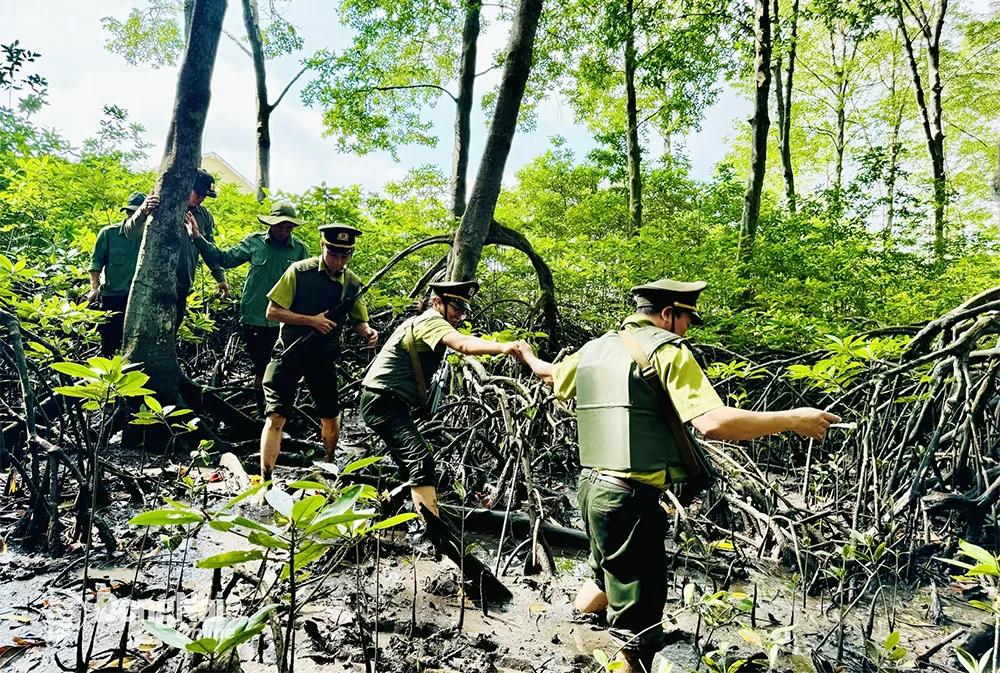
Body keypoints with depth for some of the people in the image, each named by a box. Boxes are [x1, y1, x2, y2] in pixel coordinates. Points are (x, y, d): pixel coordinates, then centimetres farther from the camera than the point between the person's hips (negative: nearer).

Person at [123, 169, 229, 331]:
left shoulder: (205, 216, 5)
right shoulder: (162, 207, -10)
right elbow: (131, 233, -17)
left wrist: (220, 277, 6)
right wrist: (143, 210, -37)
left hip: (183, 288, 5)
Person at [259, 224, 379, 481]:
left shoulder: (352, 282, 0)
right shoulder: (300, 271, -12)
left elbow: (358, 321, 10)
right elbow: (272, 312, -12)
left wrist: (367, 332, -14)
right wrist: (311, 320, -22)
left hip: (325, 356, 4)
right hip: (290, 352, -4)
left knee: (331, 417, 13)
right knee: (276, 416, -10)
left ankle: (329, 467, 38)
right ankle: (264, 481, -4)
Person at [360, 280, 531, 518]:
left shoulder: (420, 321, 18)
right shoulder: (431, 321, -14)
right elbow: (463, 344, -34)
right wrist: (504, 347, -48)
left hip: (387, 401, 11)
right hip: (383, 401, -11)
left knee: (411, 463, 20)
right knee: (421, 460, -24)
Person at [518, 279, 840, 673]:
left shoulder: (594, 349, 12)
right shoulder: (666, 350, -10)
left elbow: (551, 375, 32)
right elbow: (713, 423, -22)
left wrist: (527, 356, 55)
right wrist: (792, 420, -11)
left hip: (592, 486, 9)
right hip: (630, 497, -9)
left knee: (608, 578, 32)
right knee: (637, 624, 2)